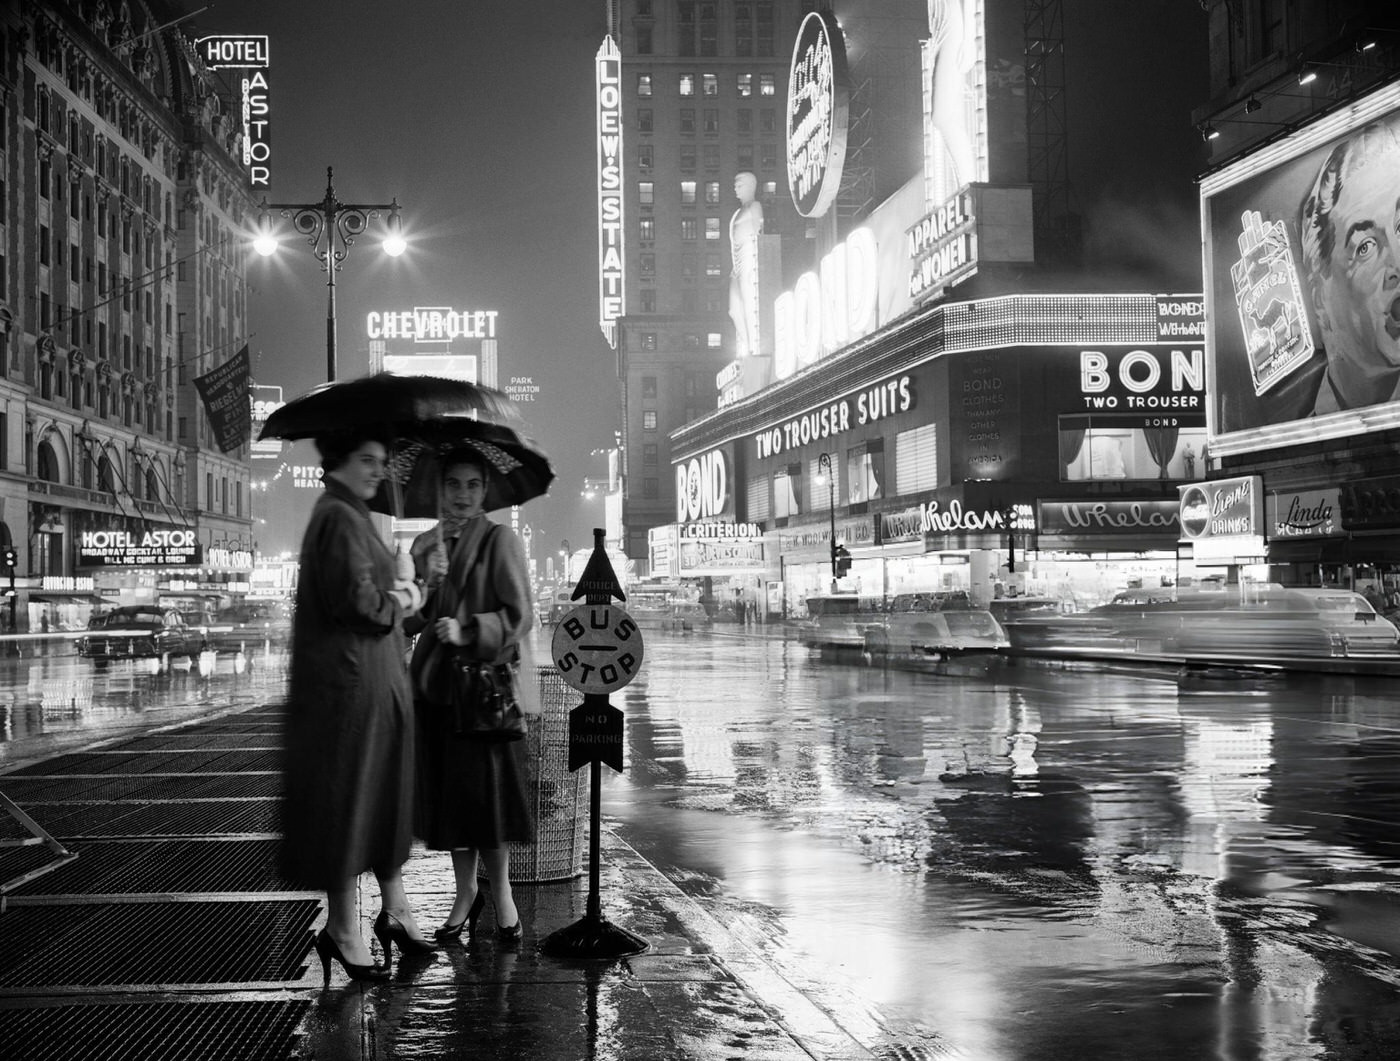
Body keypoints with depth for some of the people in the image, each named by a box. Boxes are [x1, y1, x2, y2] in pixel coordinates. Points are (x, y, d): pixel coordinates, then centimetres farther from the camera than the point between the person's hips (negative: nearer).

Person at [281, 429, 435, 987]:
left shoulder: (350, 516, 18)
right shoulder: (339, 520, -15)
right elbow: (357, 601, -23)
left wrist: (393, 594, 2)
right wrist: (401, 600, -6)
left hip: (375, 679, 10)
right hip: (349, 680, -10)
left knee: (385, 799, 16)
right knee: (348, 800, -2)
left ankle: (395, 911, 25)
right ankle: (342, 931, 7)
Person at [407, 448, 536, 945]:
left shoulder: (500, 541, -3)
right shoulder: (425, 544, 13)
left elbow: (520, 615, -9)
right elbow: (411, 621, 10)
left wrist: (468, 631, -20)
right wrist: (429, 582, -9)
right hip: (436, 682, 5)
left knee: (484, 789, -7)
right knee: (446, 791, 8)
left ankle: (500, 893, 10)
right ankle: (465, 891, 22)